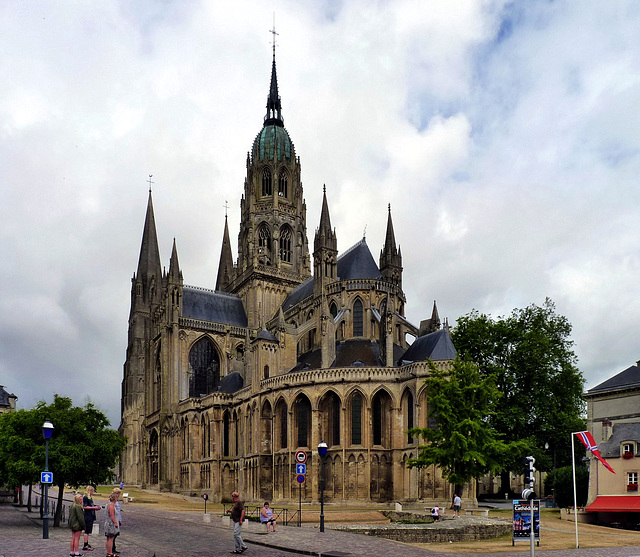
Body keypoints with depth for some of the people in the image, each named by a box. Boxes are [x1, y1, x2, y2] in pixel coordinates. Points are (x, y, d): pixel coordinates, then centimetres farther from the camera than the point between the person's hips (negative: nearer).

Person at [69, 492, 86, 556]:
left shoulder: (72, 506, 11)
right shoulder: (78, 507, -19)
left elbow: (70, 516, 18)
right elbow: (80, 517, -19)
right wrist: (83, 525, -14)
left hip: (72, 525, 9)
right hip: (77, 525, -9)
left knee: (73, 539, 12)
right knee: (77, 539, -3)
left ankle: (71, 552, 16)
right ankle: (76, 552, 1)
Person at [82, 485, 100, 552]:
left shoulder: (90, 498, 17)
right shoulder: (85, 497, -11)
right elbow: (84, 507, -18)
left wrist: (96, 507, 11)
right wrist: (93, 507, -18)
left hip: (91, 516, 9)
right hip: (87, 516, -9)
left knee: (88, 531, 13)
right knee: (87, 531, -7)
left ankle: (86, 544, 18)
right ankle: (85, 546, -5)